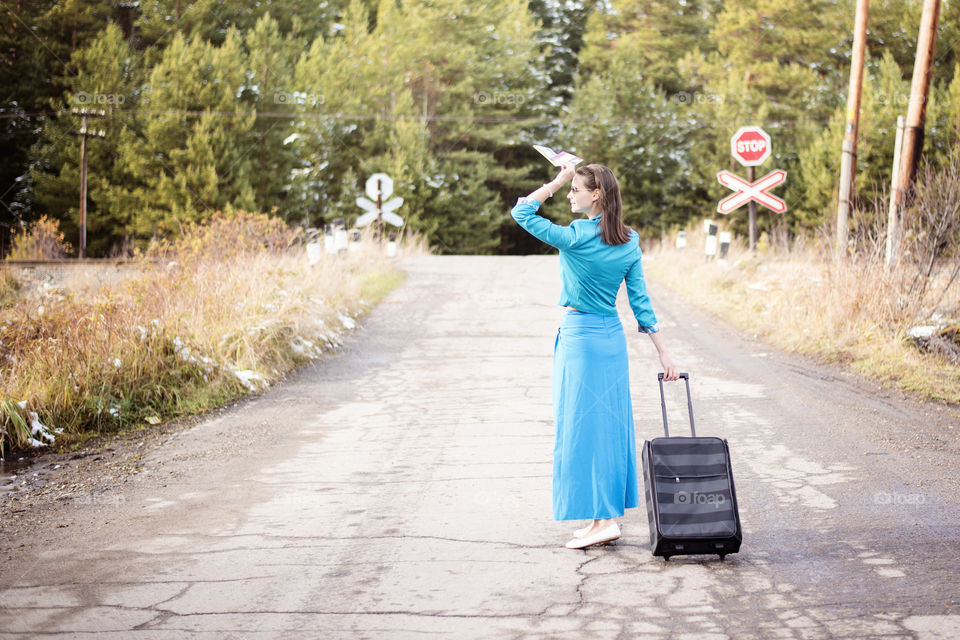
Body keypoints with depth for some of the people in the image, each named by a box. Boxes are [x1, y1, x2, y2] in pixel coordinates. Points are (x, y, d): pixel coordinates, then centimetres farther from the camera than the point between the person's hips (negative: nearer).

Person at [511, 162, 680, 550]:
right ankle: (607, 513, 17)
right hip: (612, 336, 7)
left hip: (579, 337, -7)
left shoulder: (576, 237, -16)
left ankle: (601, 519, -4)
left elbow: (522, 212, -8)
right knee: (610, 423, 11)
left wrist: (559, 181, -5)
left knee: (581, 426, -2)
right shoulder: (629, 241, 4)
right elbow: (640, 301, 4)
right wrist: (664, 353, 7)